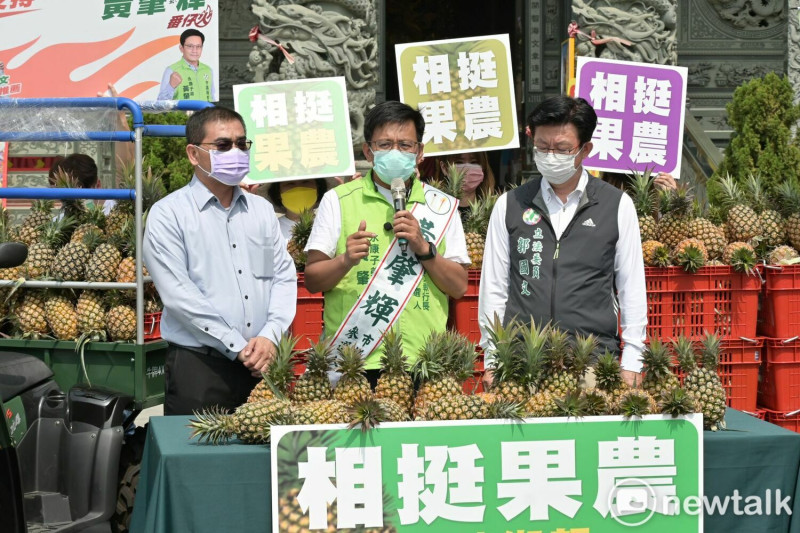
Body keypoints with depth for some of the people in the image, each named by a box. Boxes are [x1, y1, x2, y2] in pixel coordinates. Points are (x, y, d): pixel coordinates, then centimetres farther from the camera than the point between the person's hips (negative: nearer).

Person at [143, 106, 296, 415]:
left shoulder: (261, 210, 15)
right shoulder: (168, 214, -2)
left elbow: (284, 277, 11)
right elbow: (179, 294, -10)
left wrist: (270, 336, -7)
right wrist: (238, 347, -13)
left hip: (262, 364, 4)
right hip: (198, 365, -4)